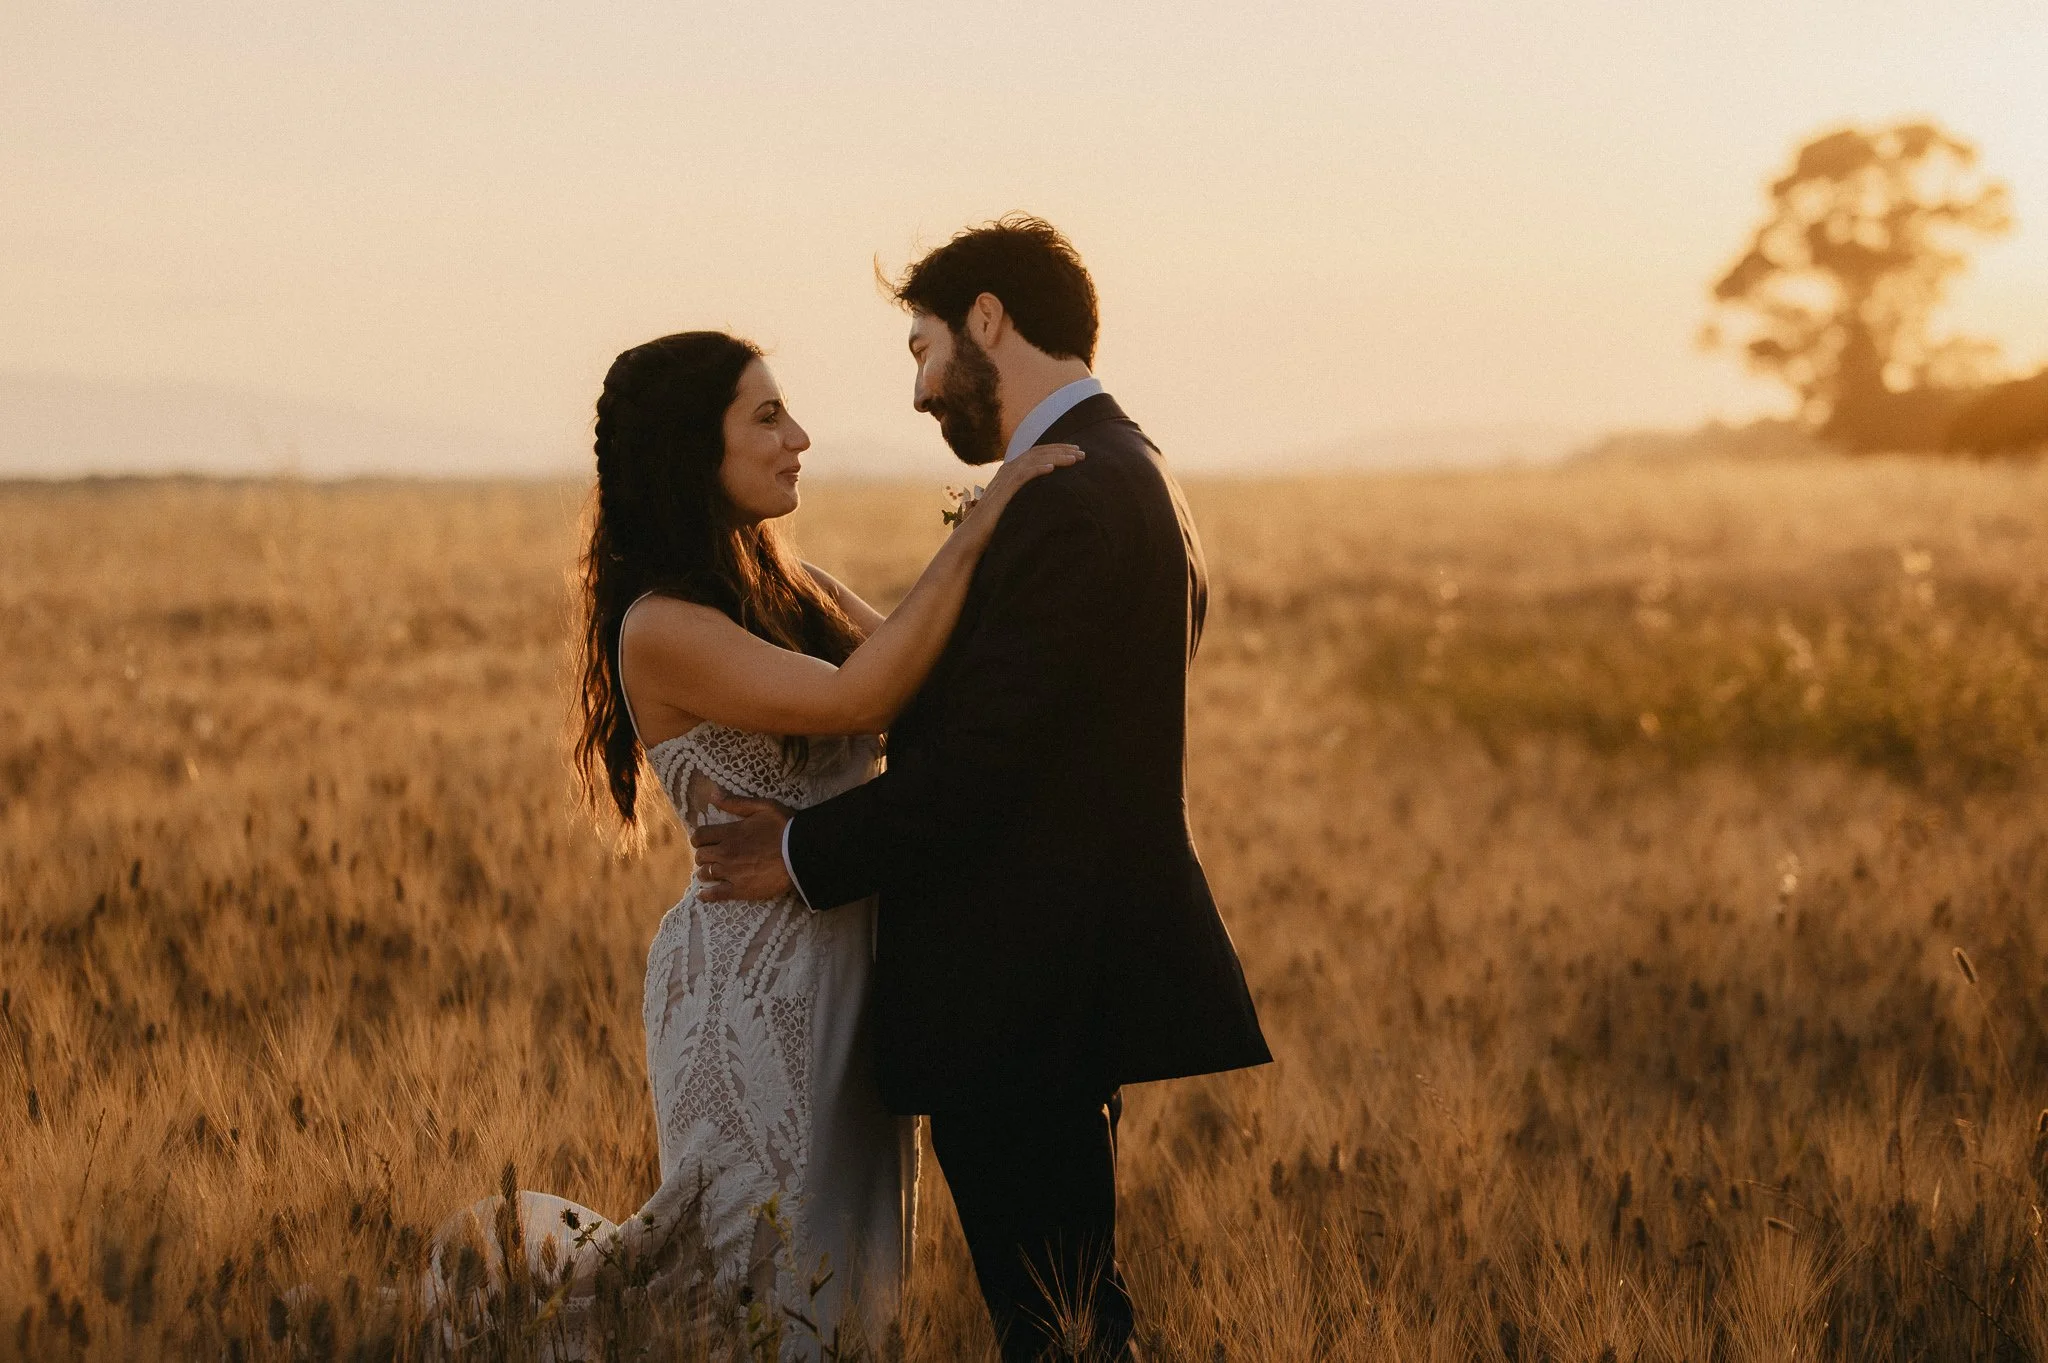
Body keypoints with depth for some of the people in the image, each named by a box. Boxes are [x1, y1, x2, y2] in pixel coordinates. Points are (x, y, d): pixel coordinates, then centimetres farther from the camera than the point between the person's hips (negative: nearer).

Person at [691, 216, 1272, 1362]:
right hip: (1075, 977, 11)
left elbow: (983, 763, -22)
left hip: (1026, 1002, -11)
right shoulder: (1132, 476, 15)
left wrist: (807, 854, -10)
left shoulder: (1070, 503, -18)